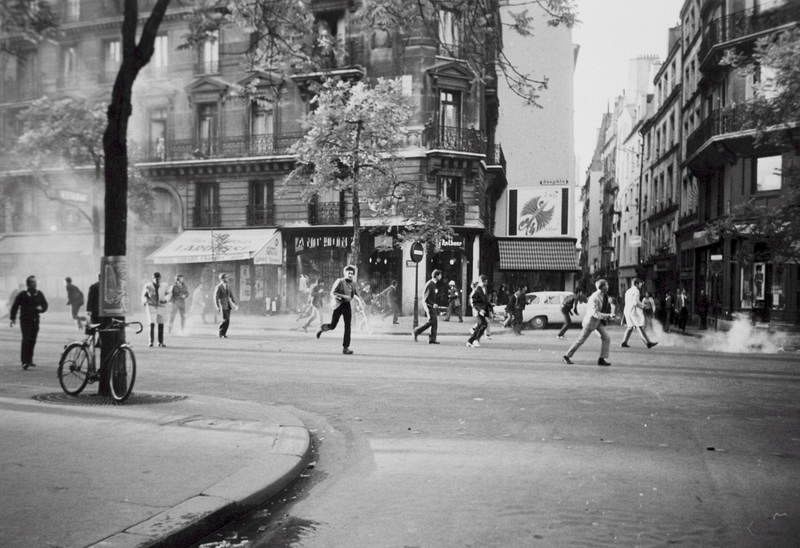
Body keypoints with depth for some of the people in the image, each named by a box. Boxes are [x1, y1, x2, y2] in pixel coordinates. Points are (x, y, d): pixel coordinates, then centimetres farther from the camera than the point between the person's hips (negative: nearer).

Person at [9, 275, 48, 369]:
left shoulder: (39, 294, 7)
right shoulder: (22, 294, -3)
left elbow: (45, 305, 16)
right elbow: (15, 306, 1)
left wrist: (41, 308, -7)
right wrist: (13, 318, -3)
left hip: (35, 321, 4)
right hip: (25, 320, -4)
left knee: (32, 341, 7)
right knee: (26, 340, -11)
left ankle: (29, 360, 18)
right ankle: (24, 361, -11)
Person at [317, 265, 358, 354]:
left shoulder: (353, 284, 9)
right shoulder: (339, 281, -7)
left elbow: (356, 293, 26)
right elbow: (332, 293, -15)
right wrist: (344, 296, -24)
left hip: (347, 305, 4)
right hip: (338, 305, -4)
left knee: (348, 326, -7)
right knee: (332, 326, 0)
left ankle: (345, 348, -6)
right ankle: (322, 328, 36)